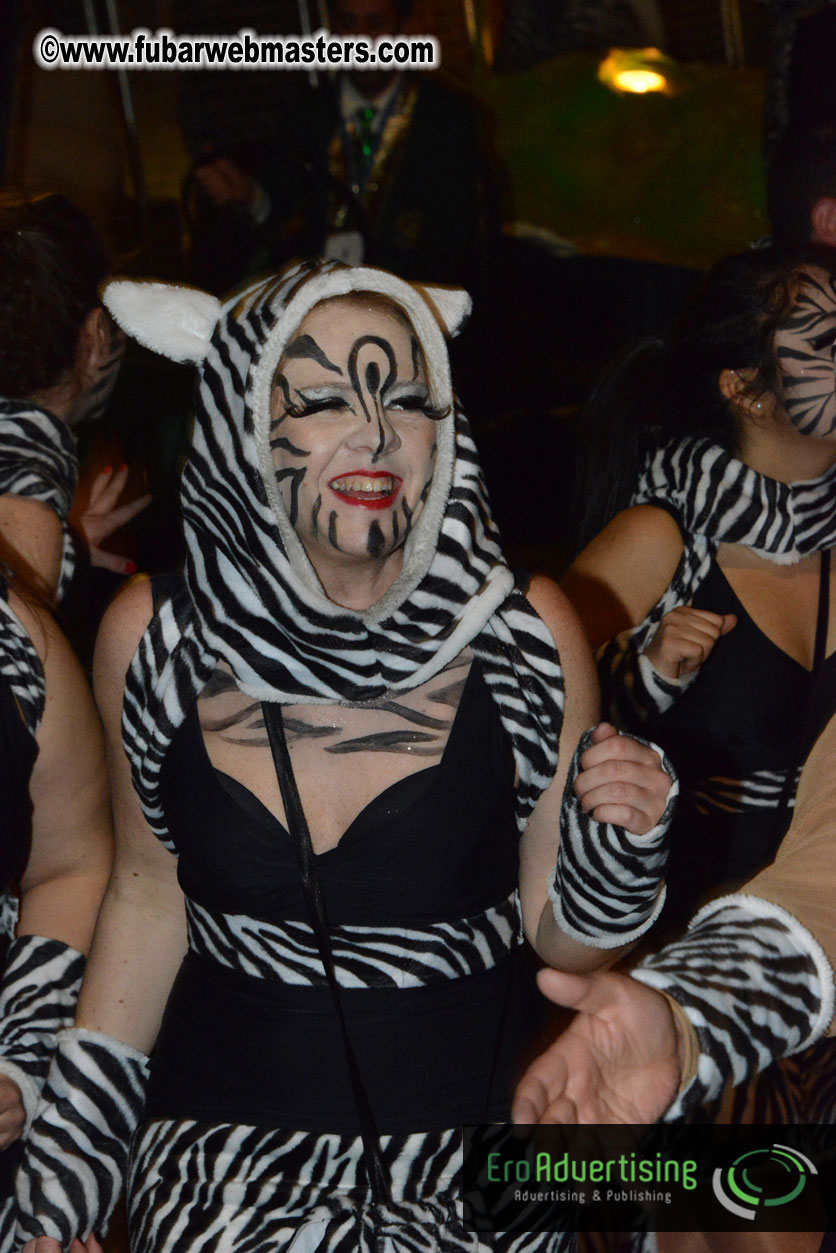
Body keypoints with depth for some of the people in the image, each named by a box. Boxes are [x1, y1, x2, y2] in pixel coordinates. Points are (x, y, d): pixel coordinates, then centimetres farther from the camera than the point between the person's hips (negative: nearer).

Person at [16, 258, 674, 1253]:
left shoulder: (522, 636, -11)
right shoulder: (153, 638, -7)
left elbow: (564, 939, -1)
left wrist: (618, 846, -21)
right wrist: (68, 1161, 8)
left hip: (476, 1137, 1)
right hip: (225, 1129, -1)